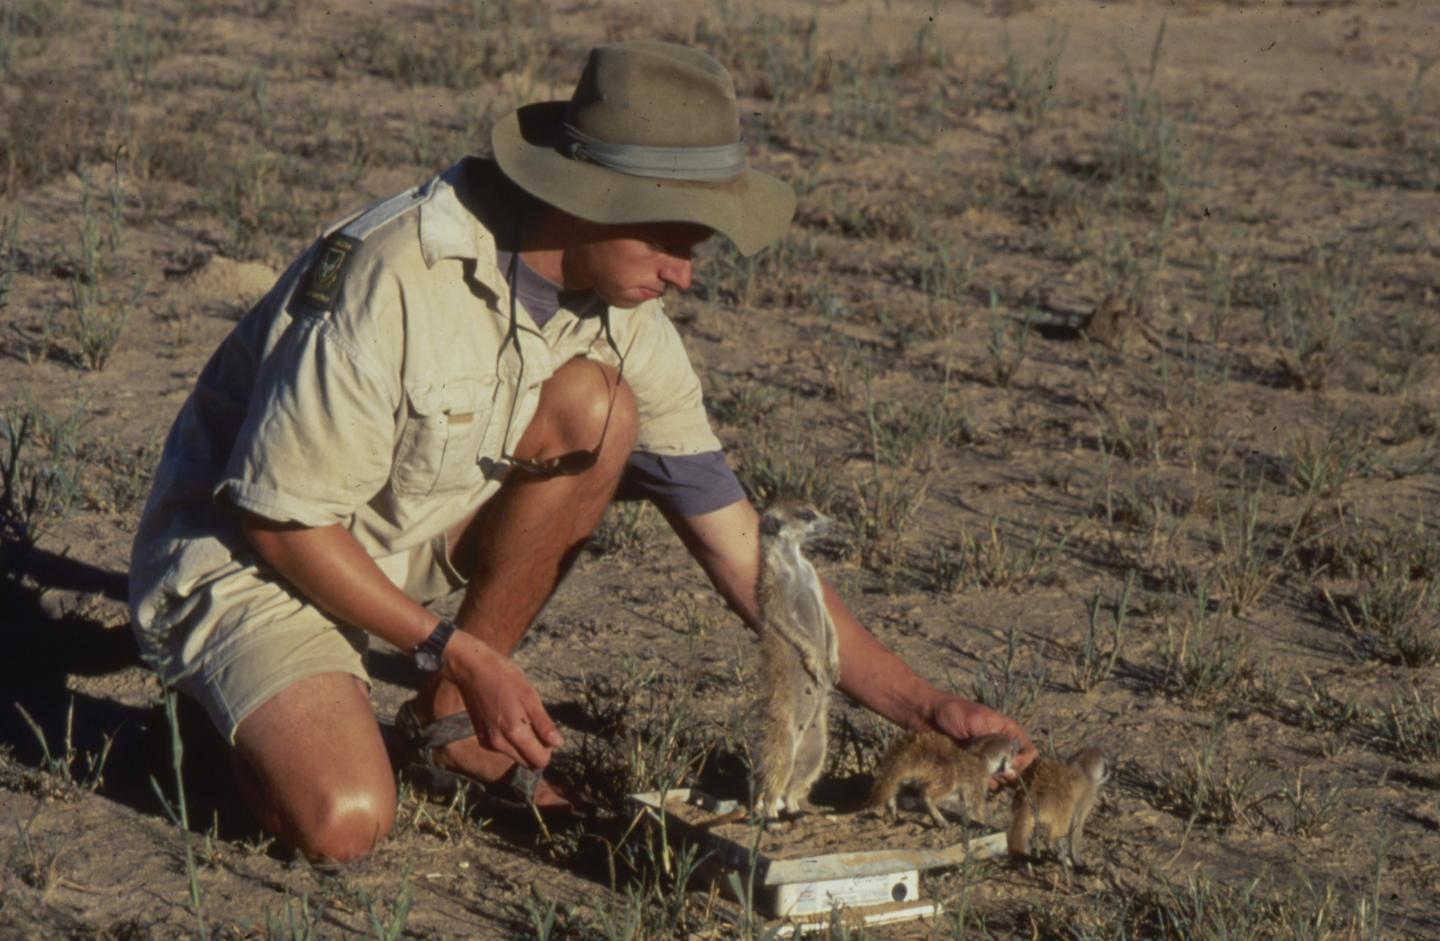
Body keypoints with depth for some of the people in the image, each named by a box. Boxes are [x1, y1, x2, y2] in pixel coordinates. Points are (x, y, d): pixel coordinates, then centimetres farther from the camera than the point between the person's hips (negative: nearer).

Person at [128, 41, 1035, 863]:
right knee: (343, 821, -31)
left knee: (596, 408, -18)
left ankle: (448, 719, -2)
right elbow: (278, 517, -23)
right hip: (247, 555, -6)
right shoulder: (396, 278, -31)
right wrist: (459, 650, -21)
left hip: (406, 539, 7)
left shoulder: (625, 319, -10)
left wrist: (923, 707, -8)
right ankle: (265, 713, 6)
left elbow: (741, 549, -5)